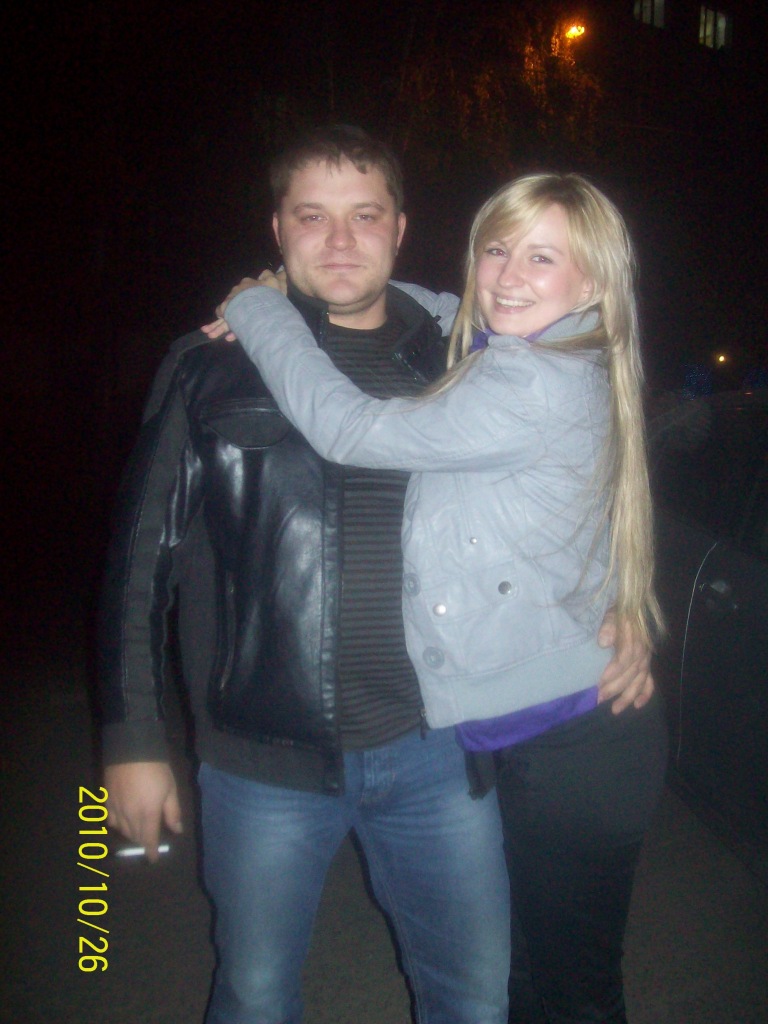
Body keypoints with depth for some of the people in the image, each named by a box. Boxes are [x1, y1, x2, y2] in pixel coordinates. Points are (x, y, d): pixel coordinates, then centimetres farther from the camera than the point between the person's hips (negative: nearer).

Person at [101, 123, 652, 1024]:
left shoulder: (455, 365, 4)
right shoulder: (214, 366, -2)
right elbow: (144, 553, 0)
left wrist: (615, 621, -1)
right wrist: (133, 739, -1)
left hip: (433, 747, 2)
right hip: (263, 757, -1)